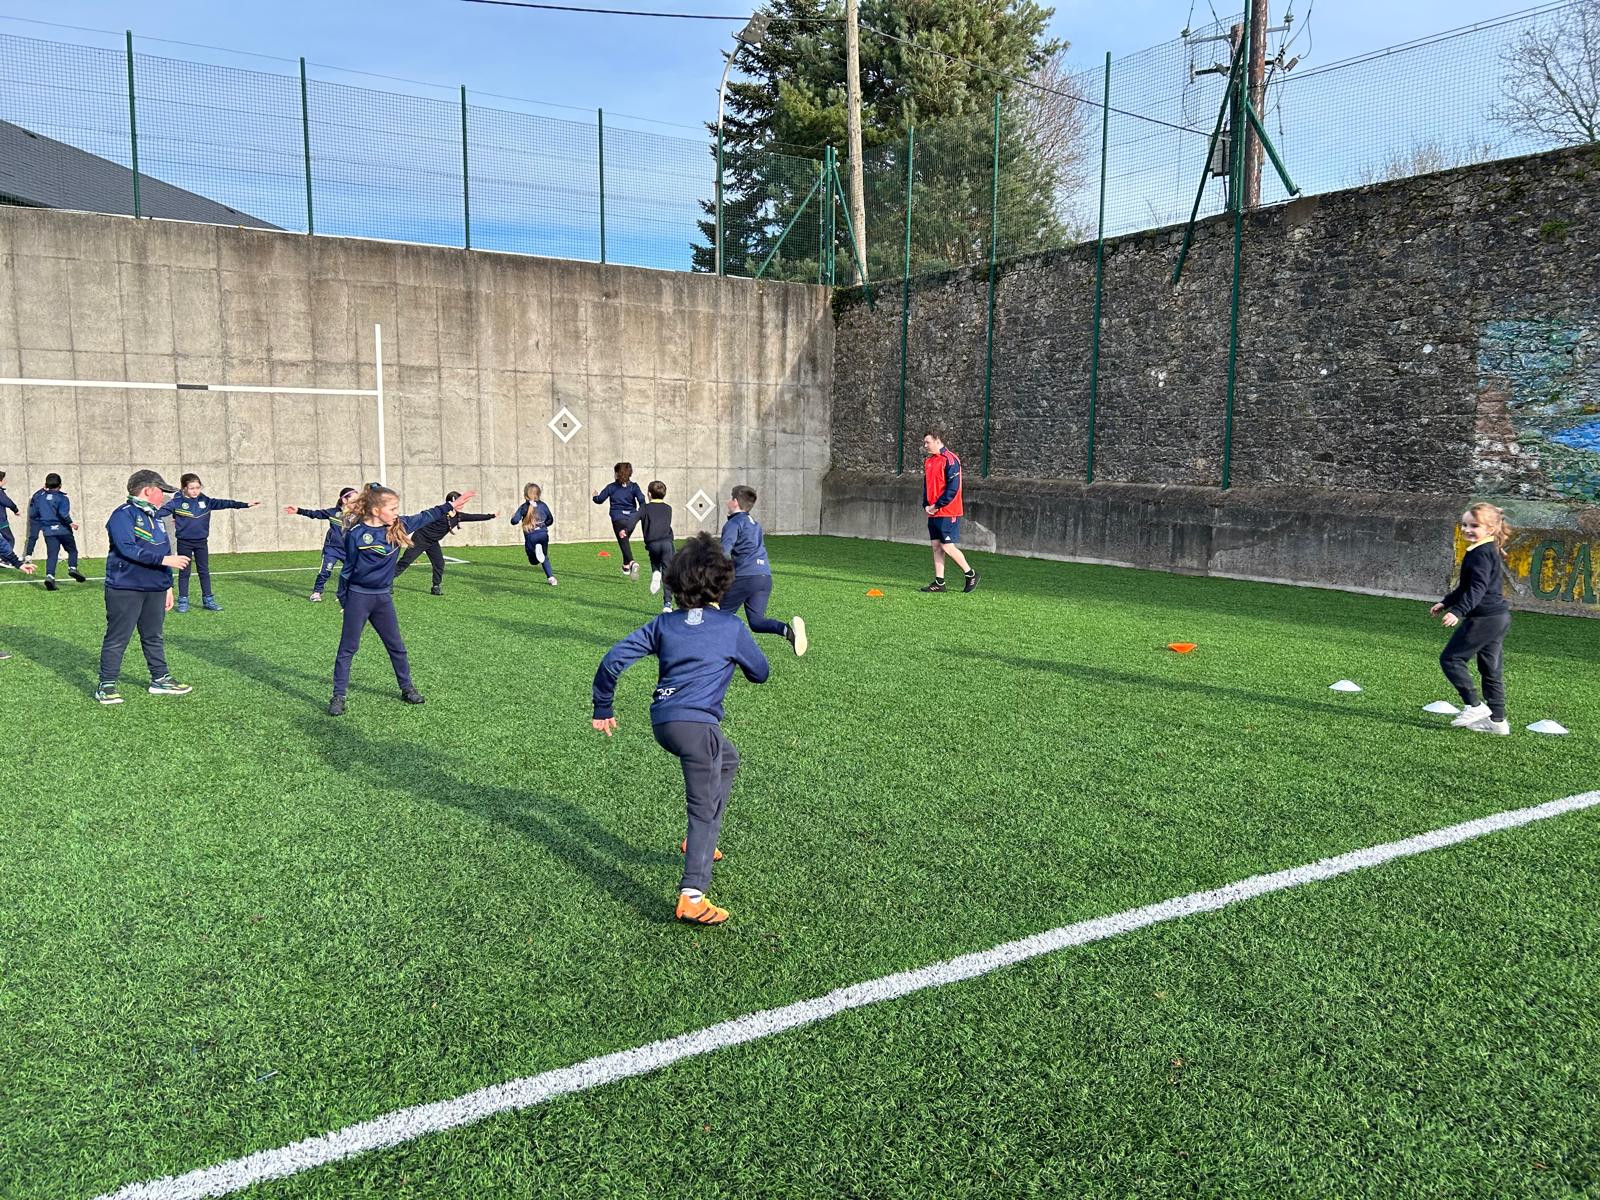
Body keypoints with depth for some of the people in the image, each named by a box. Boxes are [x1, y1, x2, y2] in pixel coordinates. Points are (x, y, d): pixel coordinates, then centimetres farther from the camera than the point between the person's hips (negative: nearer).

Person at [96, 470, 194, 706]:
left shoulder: (156, 518, 16)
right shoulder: (123, 515, -11)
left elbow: (165, 553, 20)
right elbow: (128, 549, -24)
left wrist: (168, 585, 20)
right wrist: (163, 559, -25)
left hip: (155, 589, 8)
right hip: (125, 589, -8)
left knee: (153, 636, 16)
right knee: (117, 638, -1)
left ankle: (160, 679, 25)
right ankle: (106, 686, 7)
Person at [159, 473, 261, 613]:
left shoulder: (205, 501, 1)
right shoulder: (177, 502, -8)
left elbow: (223, 503, 0)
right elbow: (163, 510, -16)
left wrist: (245, 504, -4)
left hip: (201, 542, 3)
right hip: (184, 543, -3)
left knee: (204, 571, 8)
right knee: (184, 572, 6)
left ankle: (208, 600, 15)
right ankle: (183, 601, 13)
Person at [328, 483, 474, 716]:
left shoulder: (398, 527, -1)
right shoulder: (356, 533, -14)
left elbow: (424, 517, 10)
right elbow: (348, 567, -6)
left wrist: (450, 506, 7)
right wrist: (343, 599, 0)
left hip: (383, 597, 5)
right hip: (358, 597, -5)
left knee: (396, 645, 13)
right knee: (348, 648, 2)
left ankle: (407, 688, 25)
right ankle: (338, 696, 7)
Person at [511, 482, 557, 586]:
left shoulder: (523, 507, -1)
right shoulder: (543, 505, 6)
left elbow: (514, 521, -7)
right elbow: (550, 520, 16)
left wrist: (512, 516, 15)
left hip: (530, 536, -2)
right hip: (543, 533, 2)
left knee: (534, 561, 12)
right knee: (545, 558, 22)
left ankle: (537, 550, -22)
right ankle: (551, 577, 4)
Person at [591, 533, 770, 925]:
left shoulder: (664, 623, 13)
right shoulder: (731, 626, 2)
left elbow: (614, 659, 7)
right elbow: (761, 673, 14)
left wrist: (603, 707, 17)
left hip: (662, 722, 6)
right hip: (696, 722, -6)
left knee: (728, 760, 31)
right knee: (706, 807, -3)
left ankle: (698, 841, 30)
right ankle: (692, 896, -14)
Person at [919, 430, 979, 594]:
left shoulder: (950, 459, -12)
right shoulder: (928, 461, 15)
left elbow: (953, 488, -17)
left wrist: (937, 505, -16)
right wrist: (926, 505, 5)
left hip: (947, 513, -8)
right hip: (933, 513, 8)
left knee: (947, 546, -7)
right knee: (936, 546, 6)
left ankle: (971, 574, 8)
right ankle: (939, 582, 10)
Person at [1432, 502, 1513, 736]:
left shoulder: (1481, 554, -16)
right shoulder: (1491, 551, 17)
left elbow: (1478, 588, -25)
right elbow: (1467, 586, 26)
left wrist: (1458, 612, -31)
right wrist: (1446, 603, 32)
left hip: (1484, 618, -10)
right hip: (1499, 617, 10)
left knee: (1451, 658, -4)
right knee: (1491, 668, 13)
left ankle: (1475, 706, -4)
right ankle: (1497, 719, 17)